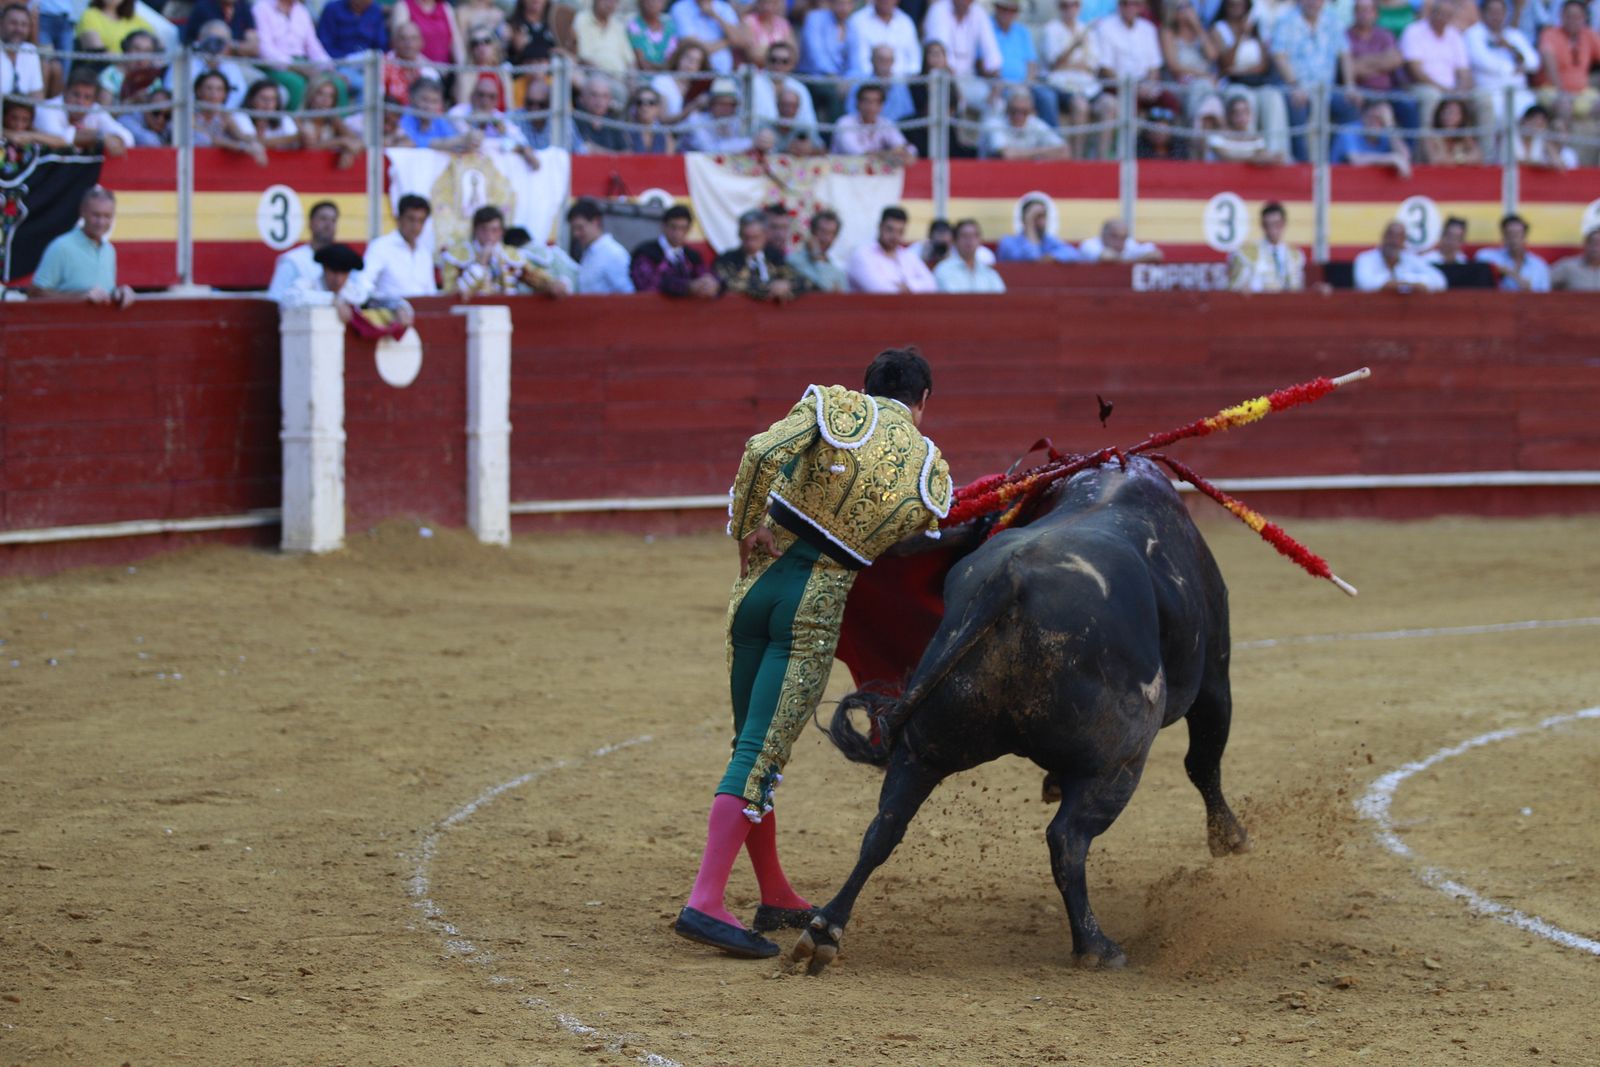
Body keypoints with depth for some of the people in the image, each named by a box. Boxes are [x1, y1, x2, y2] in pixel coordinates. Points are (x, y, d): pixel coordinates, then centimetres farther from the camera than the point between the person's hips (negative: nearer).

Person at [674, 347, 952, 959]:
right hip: (818, 609, -3)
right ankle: (704, 902, -20)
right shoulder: (930, 475, 7)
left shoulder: (829, 407, 6)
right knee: (762, 754, -7)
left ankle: (775, 897, 26)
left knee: (754, 745, 16)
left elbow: (762, 451, -10)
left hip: (758, 584, 3)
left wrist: (747, 532, 1)